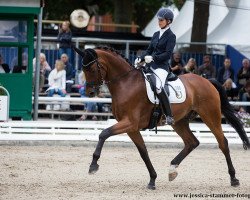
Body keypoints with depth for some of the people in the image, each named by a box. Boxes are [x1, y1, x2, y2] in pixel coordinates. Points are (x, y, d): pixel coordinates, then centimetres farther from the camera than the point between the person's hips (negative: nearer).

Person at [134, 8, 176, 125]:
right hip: (151, 66, 8)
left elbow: (168, 54, -12)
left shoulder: (171, 36, -3)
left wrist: (153, 57, -22)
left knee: (158, 87, -32)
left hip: (162, 67, -8)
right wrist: (140, 59, 1)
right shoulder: (156, 35, 18)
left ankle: (169, 115, -28)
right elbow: (149, 50, 19)